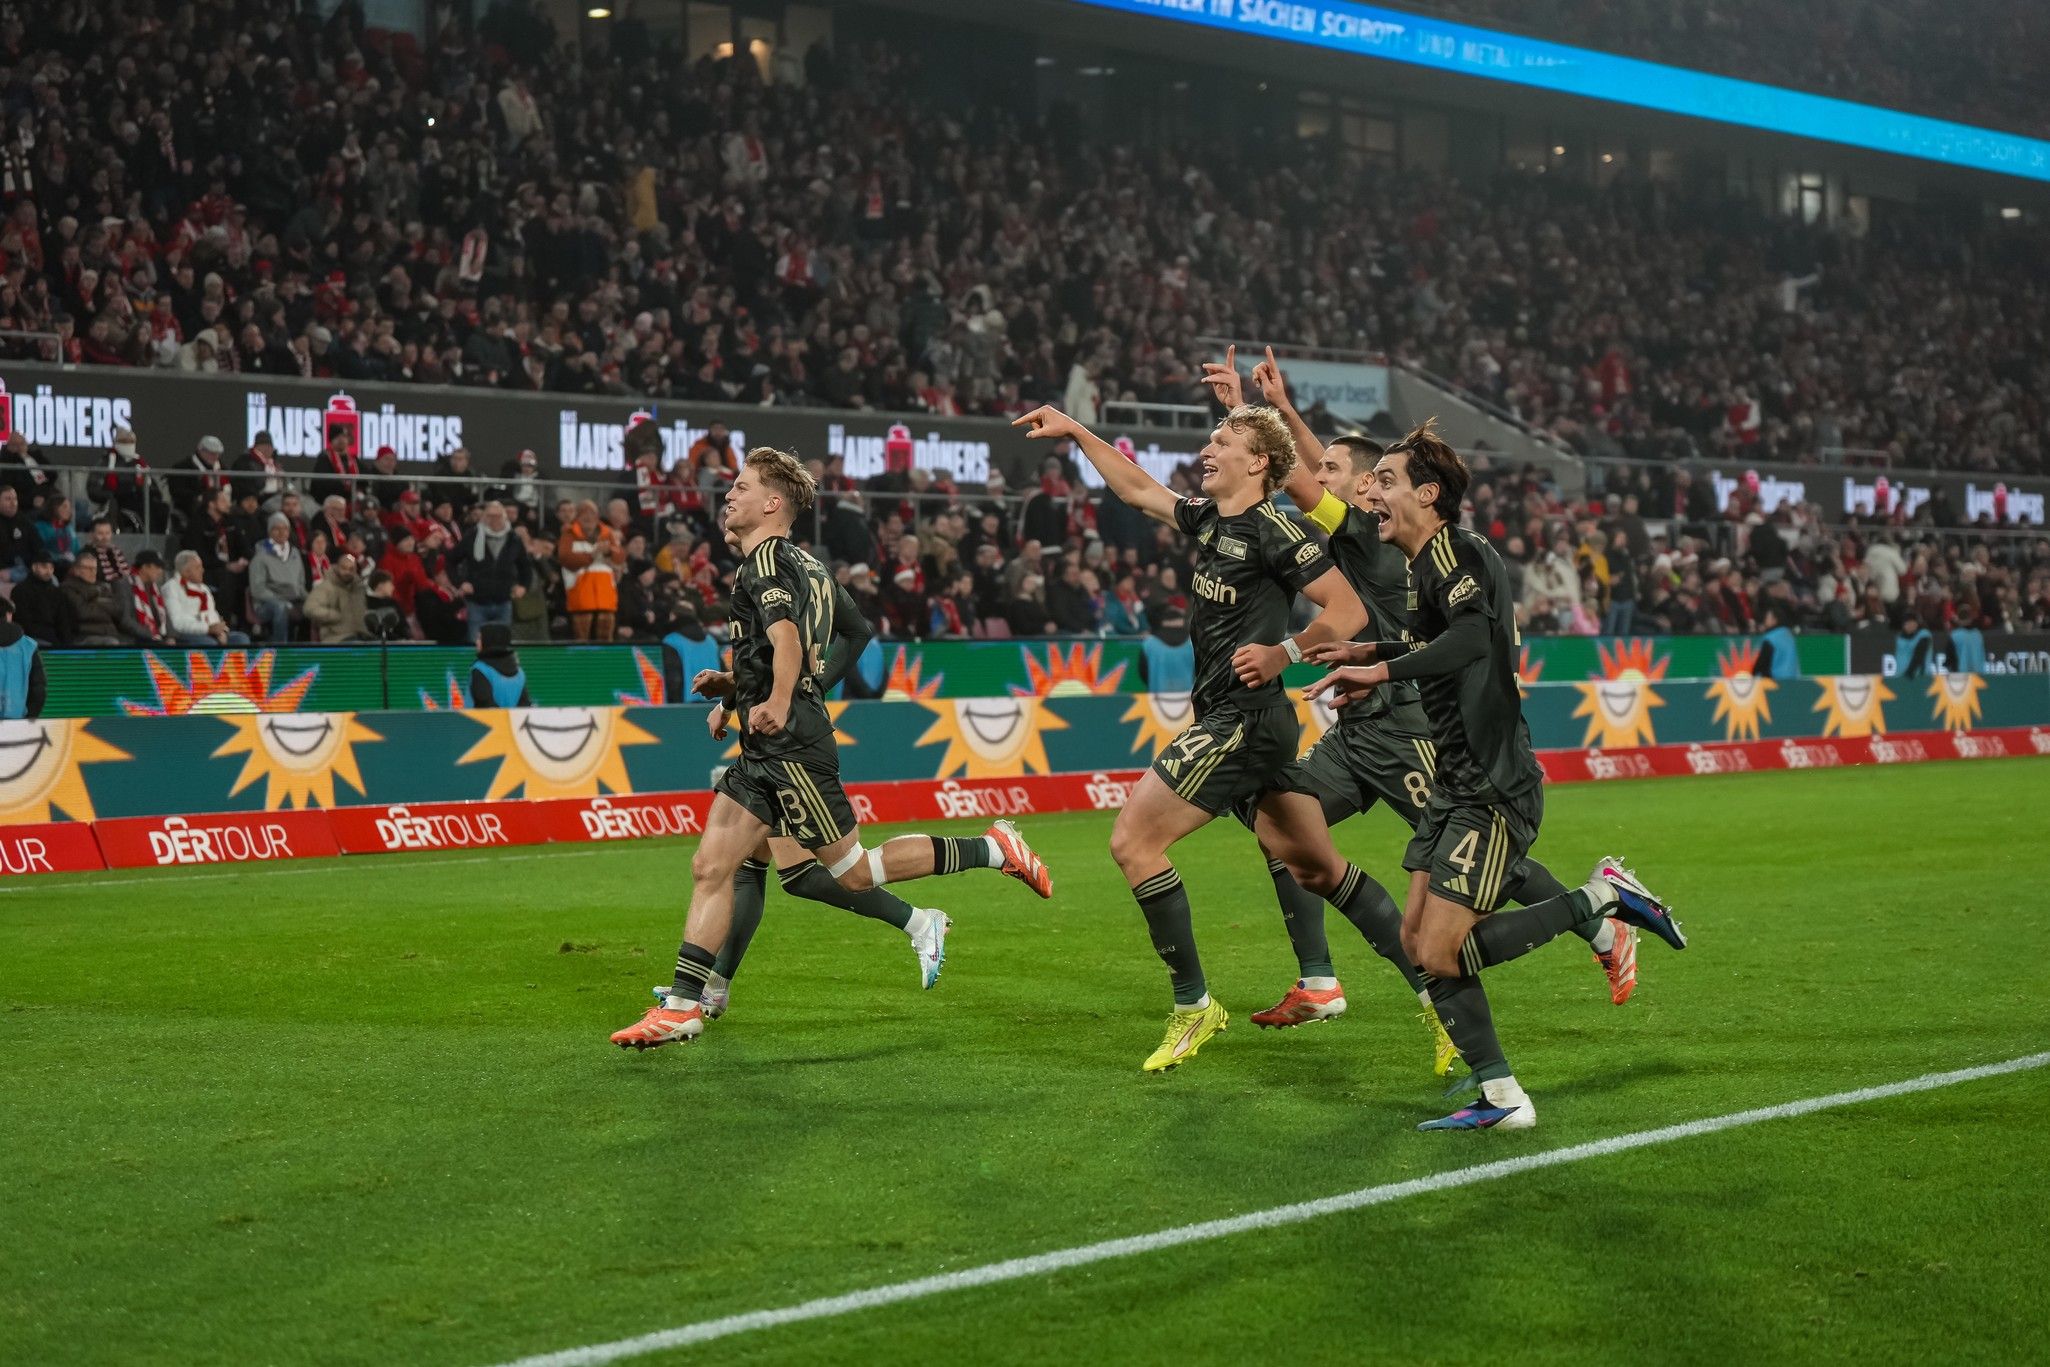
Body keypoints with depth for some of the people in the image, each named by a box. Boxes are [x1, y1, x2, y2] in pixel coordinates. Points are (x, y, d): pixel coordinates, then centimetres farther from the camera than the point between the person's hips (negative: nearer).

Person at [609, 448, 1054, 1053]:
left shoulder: (767, 558, -11)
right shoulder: (804, 564, 19)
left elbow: (787, 640, -29)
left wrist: (777, 702, -43)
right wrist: (731, 685, 22)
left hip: (791, 746, -10)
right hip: (766, 752, 10)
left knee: (853, 870, -2)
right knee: (710, 867, 2)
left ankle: (993, 849, 8)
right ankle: (681, 1006, 0)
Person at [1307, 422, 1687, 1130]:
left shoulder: (1454, 550, -14)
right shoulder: (1428, 562, 16)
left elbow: (1472, 637, -32)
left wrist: (1379, 671, -29)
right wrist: (1368, 651, 26)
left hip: (1494, 787, -10)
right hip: (1456, 782, 10)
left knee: (1438, 955, -12)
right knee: (1418, 941, 6)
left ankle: (1604, 899, 0)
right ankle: (1500, 1097, 10)